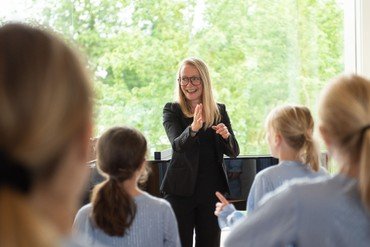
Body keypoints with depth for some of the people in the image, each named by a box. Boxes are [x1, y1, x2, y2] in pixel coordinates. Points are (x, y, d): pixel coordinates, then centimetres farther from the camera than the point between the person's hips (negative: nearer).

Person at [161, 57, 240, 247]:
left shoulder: (220, 111, 8)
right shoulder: (172, 111, -1)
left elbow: (234, 152, 6)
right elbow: (178, 145, -17)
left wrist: (226, 136, -16)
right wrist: (193, 128, -38)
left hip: (212, 190, 3)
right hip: (181, 190, -3)